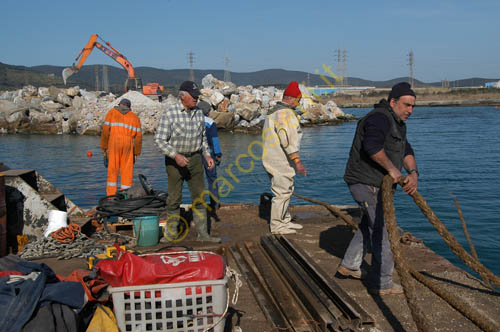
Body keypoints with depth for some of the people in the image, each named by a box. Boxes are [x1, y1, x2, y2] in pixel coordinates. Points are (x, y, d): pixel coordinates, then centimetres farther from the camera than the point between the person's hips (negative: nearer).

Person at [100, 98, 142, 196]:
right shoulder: (135, 117, 15)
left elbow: (105, 131, 1)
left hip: (113, 145, -1)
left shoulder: (112, 112, 11)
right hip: (128, 146, 1)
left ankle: (111, 196, 2)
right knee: (127, 173, 4)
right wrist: (136, 153, 10)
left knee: (112, 171, 5)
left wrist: (104, 148, 4)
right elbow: (138, 137, 7)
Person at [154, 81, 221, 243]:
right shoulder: (170, 113, -11)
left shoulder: (199, 113, 6)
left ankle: (203, 233, 10)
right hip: (174, 160, -4)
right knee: (174, 198, 4)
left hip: (195, 159, 5)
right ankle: (172, 233, 18)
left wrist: (207, 155, 5)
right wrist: (176, 155, -24)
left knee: (199, 197, 4)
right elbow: (159, 139, -13)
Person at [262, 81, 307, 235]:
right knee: (282, 192, -2)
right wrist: (297, 161, -27)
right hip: (281, 161, -11)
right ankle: (276, 225, 6)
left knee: (286, 190, 19)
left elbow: (266, 135, 22)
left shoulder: (274, 111, 15)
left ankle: (285, 221, 28)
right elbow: (288, 139, -26)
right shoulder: (286, 114, -18)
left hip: (274, 158, 11)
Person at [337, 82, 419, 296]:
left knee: (370, 225, 23)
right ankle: (381, 283, 4)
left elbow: (406, 151, 11)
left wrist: (413, 173, -8)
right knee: (383, 230, -6)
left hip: (378, 184, 11)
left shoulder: (398, 124, 16)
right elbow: (372, 146, -37)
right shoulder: (380, 118, -19)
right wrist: (391, 168, -27)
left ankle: (349, 266, 37)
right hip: (366, 183, -11)